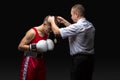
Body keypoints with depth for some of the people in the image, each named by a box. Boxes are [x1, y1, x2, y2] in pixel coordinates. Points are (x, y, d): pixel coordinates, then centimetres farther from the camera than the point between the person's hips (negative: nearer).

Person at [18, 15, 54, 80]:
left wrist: (48, 47, -3)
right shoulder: (32, 32, -17)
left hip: (40, 61, 7)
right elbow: (20, 47, -16)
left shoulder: (47, 34, 4)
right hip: (30, 61, -7)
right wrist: (34, 47, -25)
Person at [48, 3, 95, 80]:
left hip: (79, 59, -8)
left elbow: (57, 32, -15)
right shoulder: (90, 25, 9)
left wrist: (52, 21, 2)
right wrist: (64, 21, 27)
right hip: (90, 57, 9)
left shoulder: (78, 26, -18)